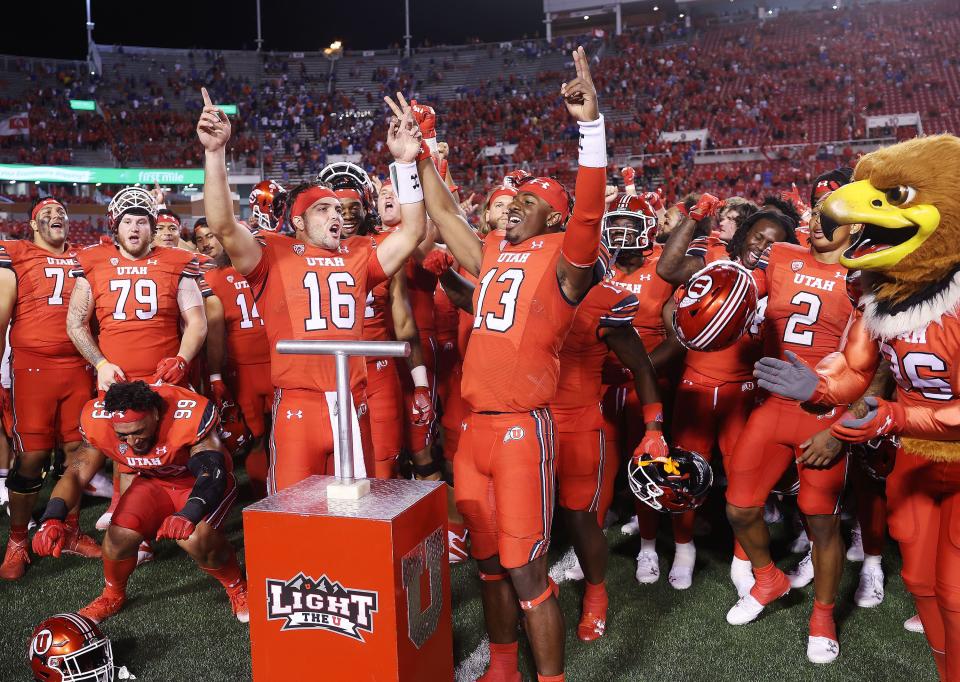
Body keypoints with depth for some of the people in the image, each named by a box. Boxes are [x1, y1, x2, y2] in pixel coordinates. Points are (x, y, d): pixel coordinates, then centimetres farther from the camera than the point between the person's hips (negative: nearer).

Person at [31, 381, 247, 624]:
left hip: (198, 481, -4)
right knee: (120, 535, -18)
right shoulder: (99, 421, -22)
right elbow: (76, 474, -18)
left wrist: (189, 515, -58)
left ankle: (238, 588, 1)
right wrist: (52, 519, -37)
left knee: (196, 538, -30)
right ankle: (113, 595, 16)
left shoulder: (190, 415, -36)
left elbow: (213, 474, -39)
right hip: (154, 481, 4)